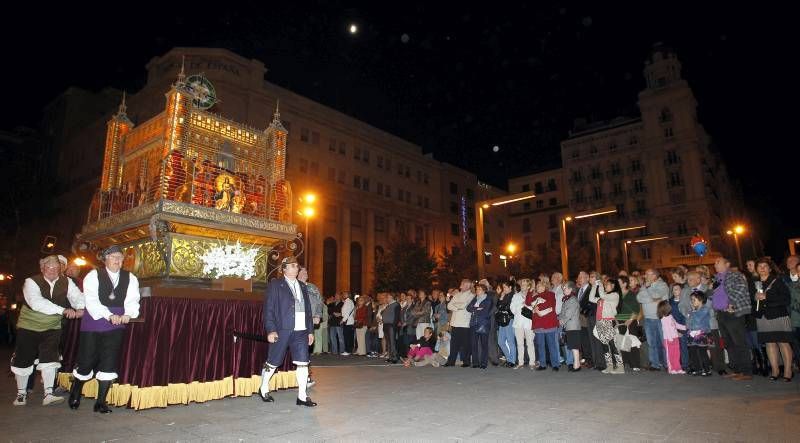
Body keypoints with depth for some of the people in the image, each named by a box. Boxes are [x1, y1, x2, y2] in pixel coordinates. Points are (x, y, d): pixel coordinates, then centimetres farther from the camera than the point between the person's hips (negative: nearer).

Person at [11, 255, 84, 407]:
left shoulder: (67, 282, -4)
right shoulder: (31, 282, -16)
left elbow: (78, 297, -9)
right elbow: (37, 303, -30)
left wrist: (80, 308, -33)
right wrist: (63, 310, -38)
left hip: (52, 328, 2)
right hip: (29, 326, -1)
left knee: (49, 360, -7)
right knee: (23, 360, 7)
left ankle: (48, 394, -4)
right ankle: (21, 393, 26)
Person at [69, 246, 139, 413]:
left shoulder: (130, 278, 6)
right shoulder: (93, 275, -2)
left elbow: (132, 301, -3)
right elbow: (91, 301, -12)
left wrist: (128, 314, -24)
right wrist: (109, 315, -25)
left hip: (116, 326, 2)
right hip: (93, 324, -2)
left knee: (110, 363, -1)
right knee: (86, 361, 4)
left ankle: (101, 402, 11)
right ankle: (74, 394, 34)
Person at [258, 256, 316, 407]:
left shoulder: (302, 286, 16)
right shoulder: (275, 285, 0)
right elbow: (268, 309, -5)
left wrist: (310, 331, 13)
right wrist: (271, 330, -12)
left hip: (301, 331, 4)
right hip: (282, 331, -4)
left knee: (303, 363, 0)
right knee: (273, 363, 8)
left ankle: (302, 396, 8)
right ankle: (264, 389, 32)